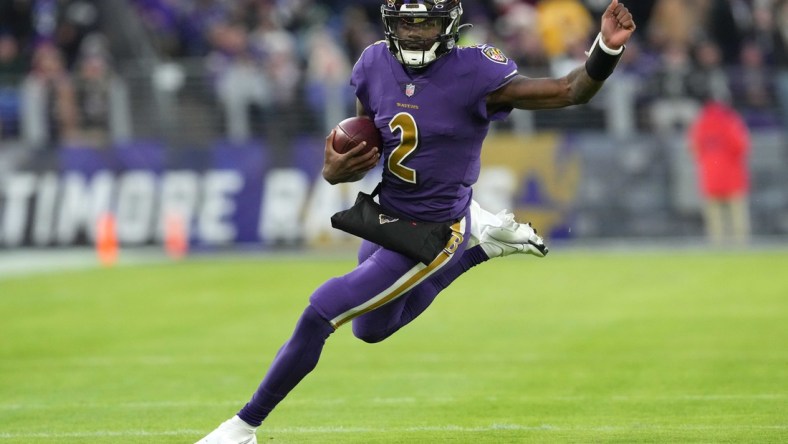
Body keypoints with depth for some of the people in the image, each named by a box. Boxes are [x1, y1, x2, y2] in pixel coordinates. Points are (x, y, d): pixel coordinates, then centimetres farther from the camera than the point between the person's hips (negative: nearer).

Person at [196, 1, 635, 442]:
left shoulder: (472, 74, -23)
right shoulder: (375, 66, -7)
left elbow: (569, 92, -27)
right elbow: (364, 156, 6)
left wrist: (607, 49, -46)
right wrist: (336, 171, -17)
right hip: (387, 215, 7)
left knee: (319, 314, -11)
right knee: (373, 328, 29)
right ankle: (479, 242, 35)